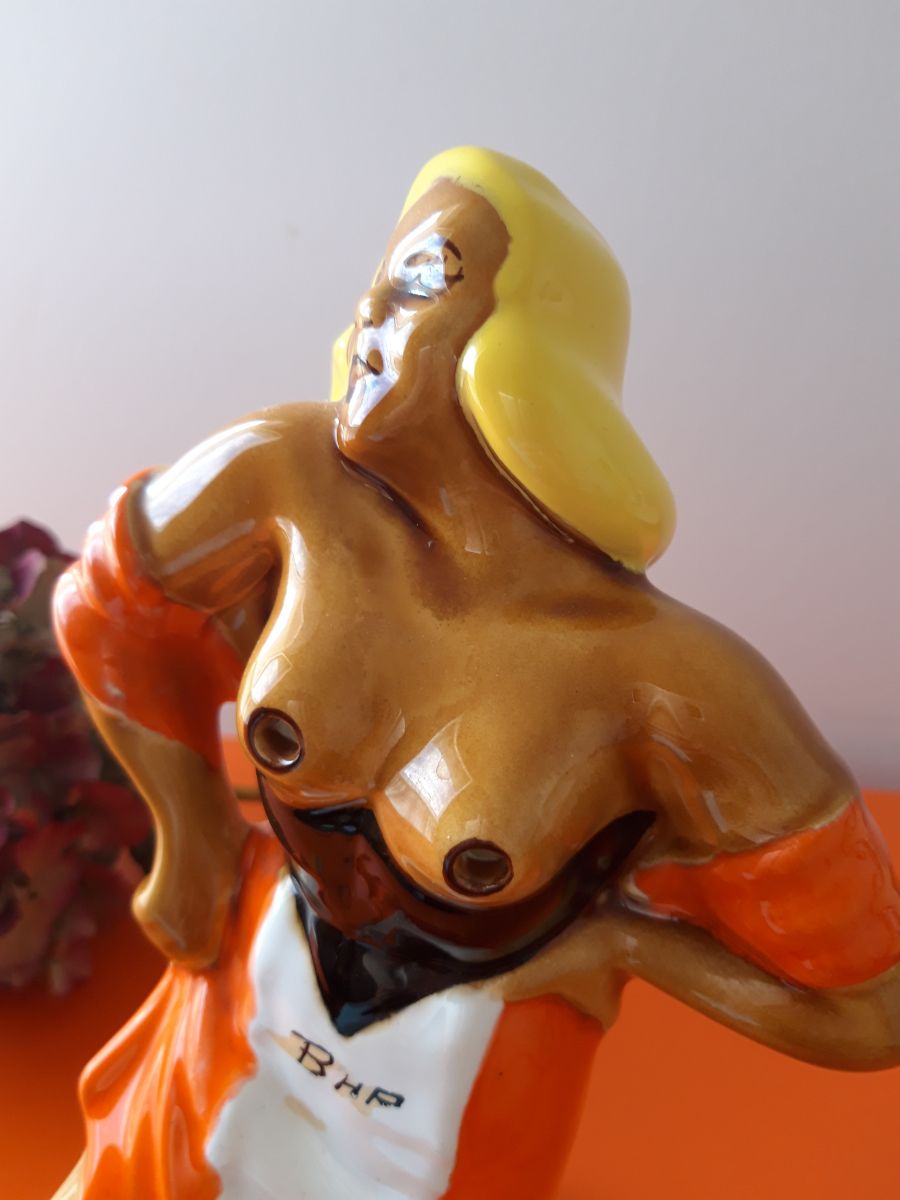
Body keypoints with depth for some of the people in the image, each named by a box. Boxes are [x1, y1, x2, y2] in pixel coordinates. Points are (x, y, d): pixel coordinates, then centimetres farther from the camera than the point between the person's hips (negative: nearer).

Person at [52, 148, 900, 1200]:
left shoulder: (674, 682, -31)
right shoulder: (287, 478, -23)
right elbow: (108, 616, -1)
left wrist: (615, 935, -15)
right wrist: (188, 833, -1)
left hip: (465, 1098, -2)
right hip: (242, 1001, 3)